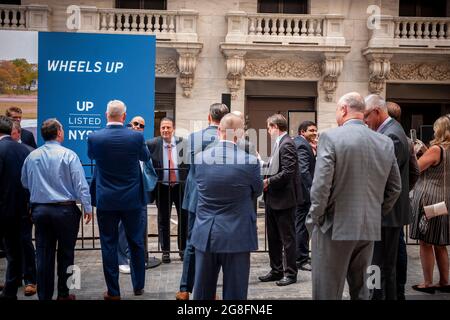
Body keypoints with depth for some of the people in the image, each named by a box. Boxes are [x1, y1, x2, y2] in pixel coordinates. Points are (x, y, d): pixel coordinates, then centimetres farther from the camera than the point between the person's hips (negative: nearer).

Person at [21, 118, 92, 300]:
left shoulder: (32, 156, 4)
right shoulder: (68, 155, -9)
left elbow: (25, 183, 15)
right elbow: (80, 184, -11)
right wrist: (87, 208, -5)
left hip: (39, 209, 4)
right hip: (65, 209, -3)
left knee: (44, 254, 7)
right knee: (65, 253, 8)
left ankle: (44, 295, 11)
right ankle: (63, 294, 13)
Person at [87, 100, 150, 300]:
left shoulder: (94, 138, -10)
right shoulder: (136, 137, -11)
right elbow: (146, 157, 10)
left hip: (106, 201, 0)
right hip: (132, 200, 1)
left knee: (109, 245, 7)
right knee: (136, 243, 14)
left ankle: (113, 291, 12)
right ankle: (138, 287, 25)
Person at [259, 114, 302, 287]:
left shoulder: (287, 144, -16)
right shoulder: (279, 143, 13)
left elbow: (288, 172, -23)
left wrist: (268, 182, -19)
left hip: (284, 198, -10)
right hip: (273, 199, 10)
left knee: (287, 238, 1)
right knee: (273, 238, 16)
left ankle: (290, 273, 12)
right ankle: (276, 270, 27)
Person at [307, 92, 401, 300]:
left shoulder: (331, 137, -11)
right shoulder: (386, 143, 5)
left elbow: (320, 186, -17)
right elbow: (395, 188, 9)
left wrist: (315, 219, -4)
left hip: (335, 228, -5)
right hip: (370, 229, 5)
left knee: (328, 293, 3)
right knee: (360, 290, 18)